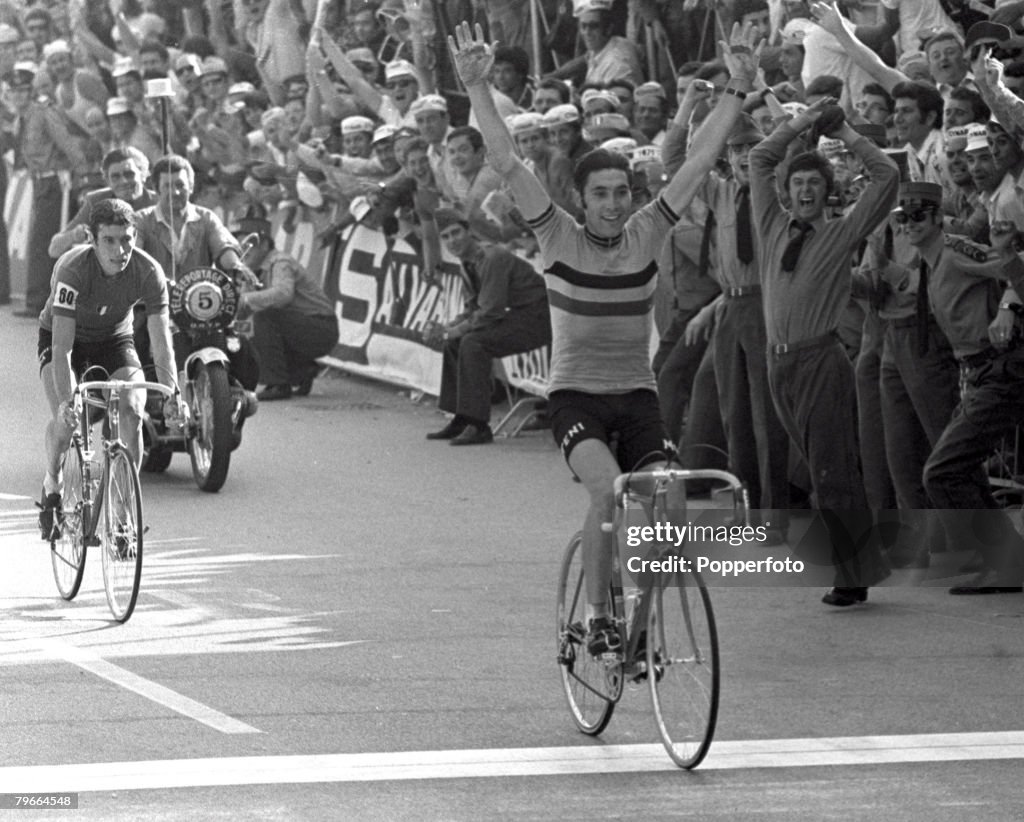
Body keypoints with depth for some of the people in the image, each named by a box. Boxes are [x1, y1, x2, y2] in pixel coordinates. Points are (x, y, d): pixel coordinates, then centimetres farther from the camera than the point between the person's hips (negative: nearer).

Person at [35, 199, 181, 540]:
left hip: (114, 339, 2)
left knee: (133, 412, -21)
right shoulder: (74, 269, -36)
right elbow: (62, 345, -39)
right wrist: (66, 400, -50)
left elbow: (161, 341, -27)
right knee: (65, 417, -25)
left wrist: (171, 394, -41)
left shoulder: (149, 272, -28)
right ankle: (52, 486, 3)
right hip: (62, 335, -2)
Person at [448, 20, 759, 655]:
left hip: (637, 394, 3)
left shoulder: (648, 233, 0)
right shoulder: (561, 237, -6)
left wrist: (739, 89, -10)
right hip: (575, 395, -3)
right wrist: (477, 88, -21)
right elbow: (508, 163, -13)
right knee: (609, 489, -28)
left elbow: (702, 161, -3)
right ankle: (598, 620, -16)